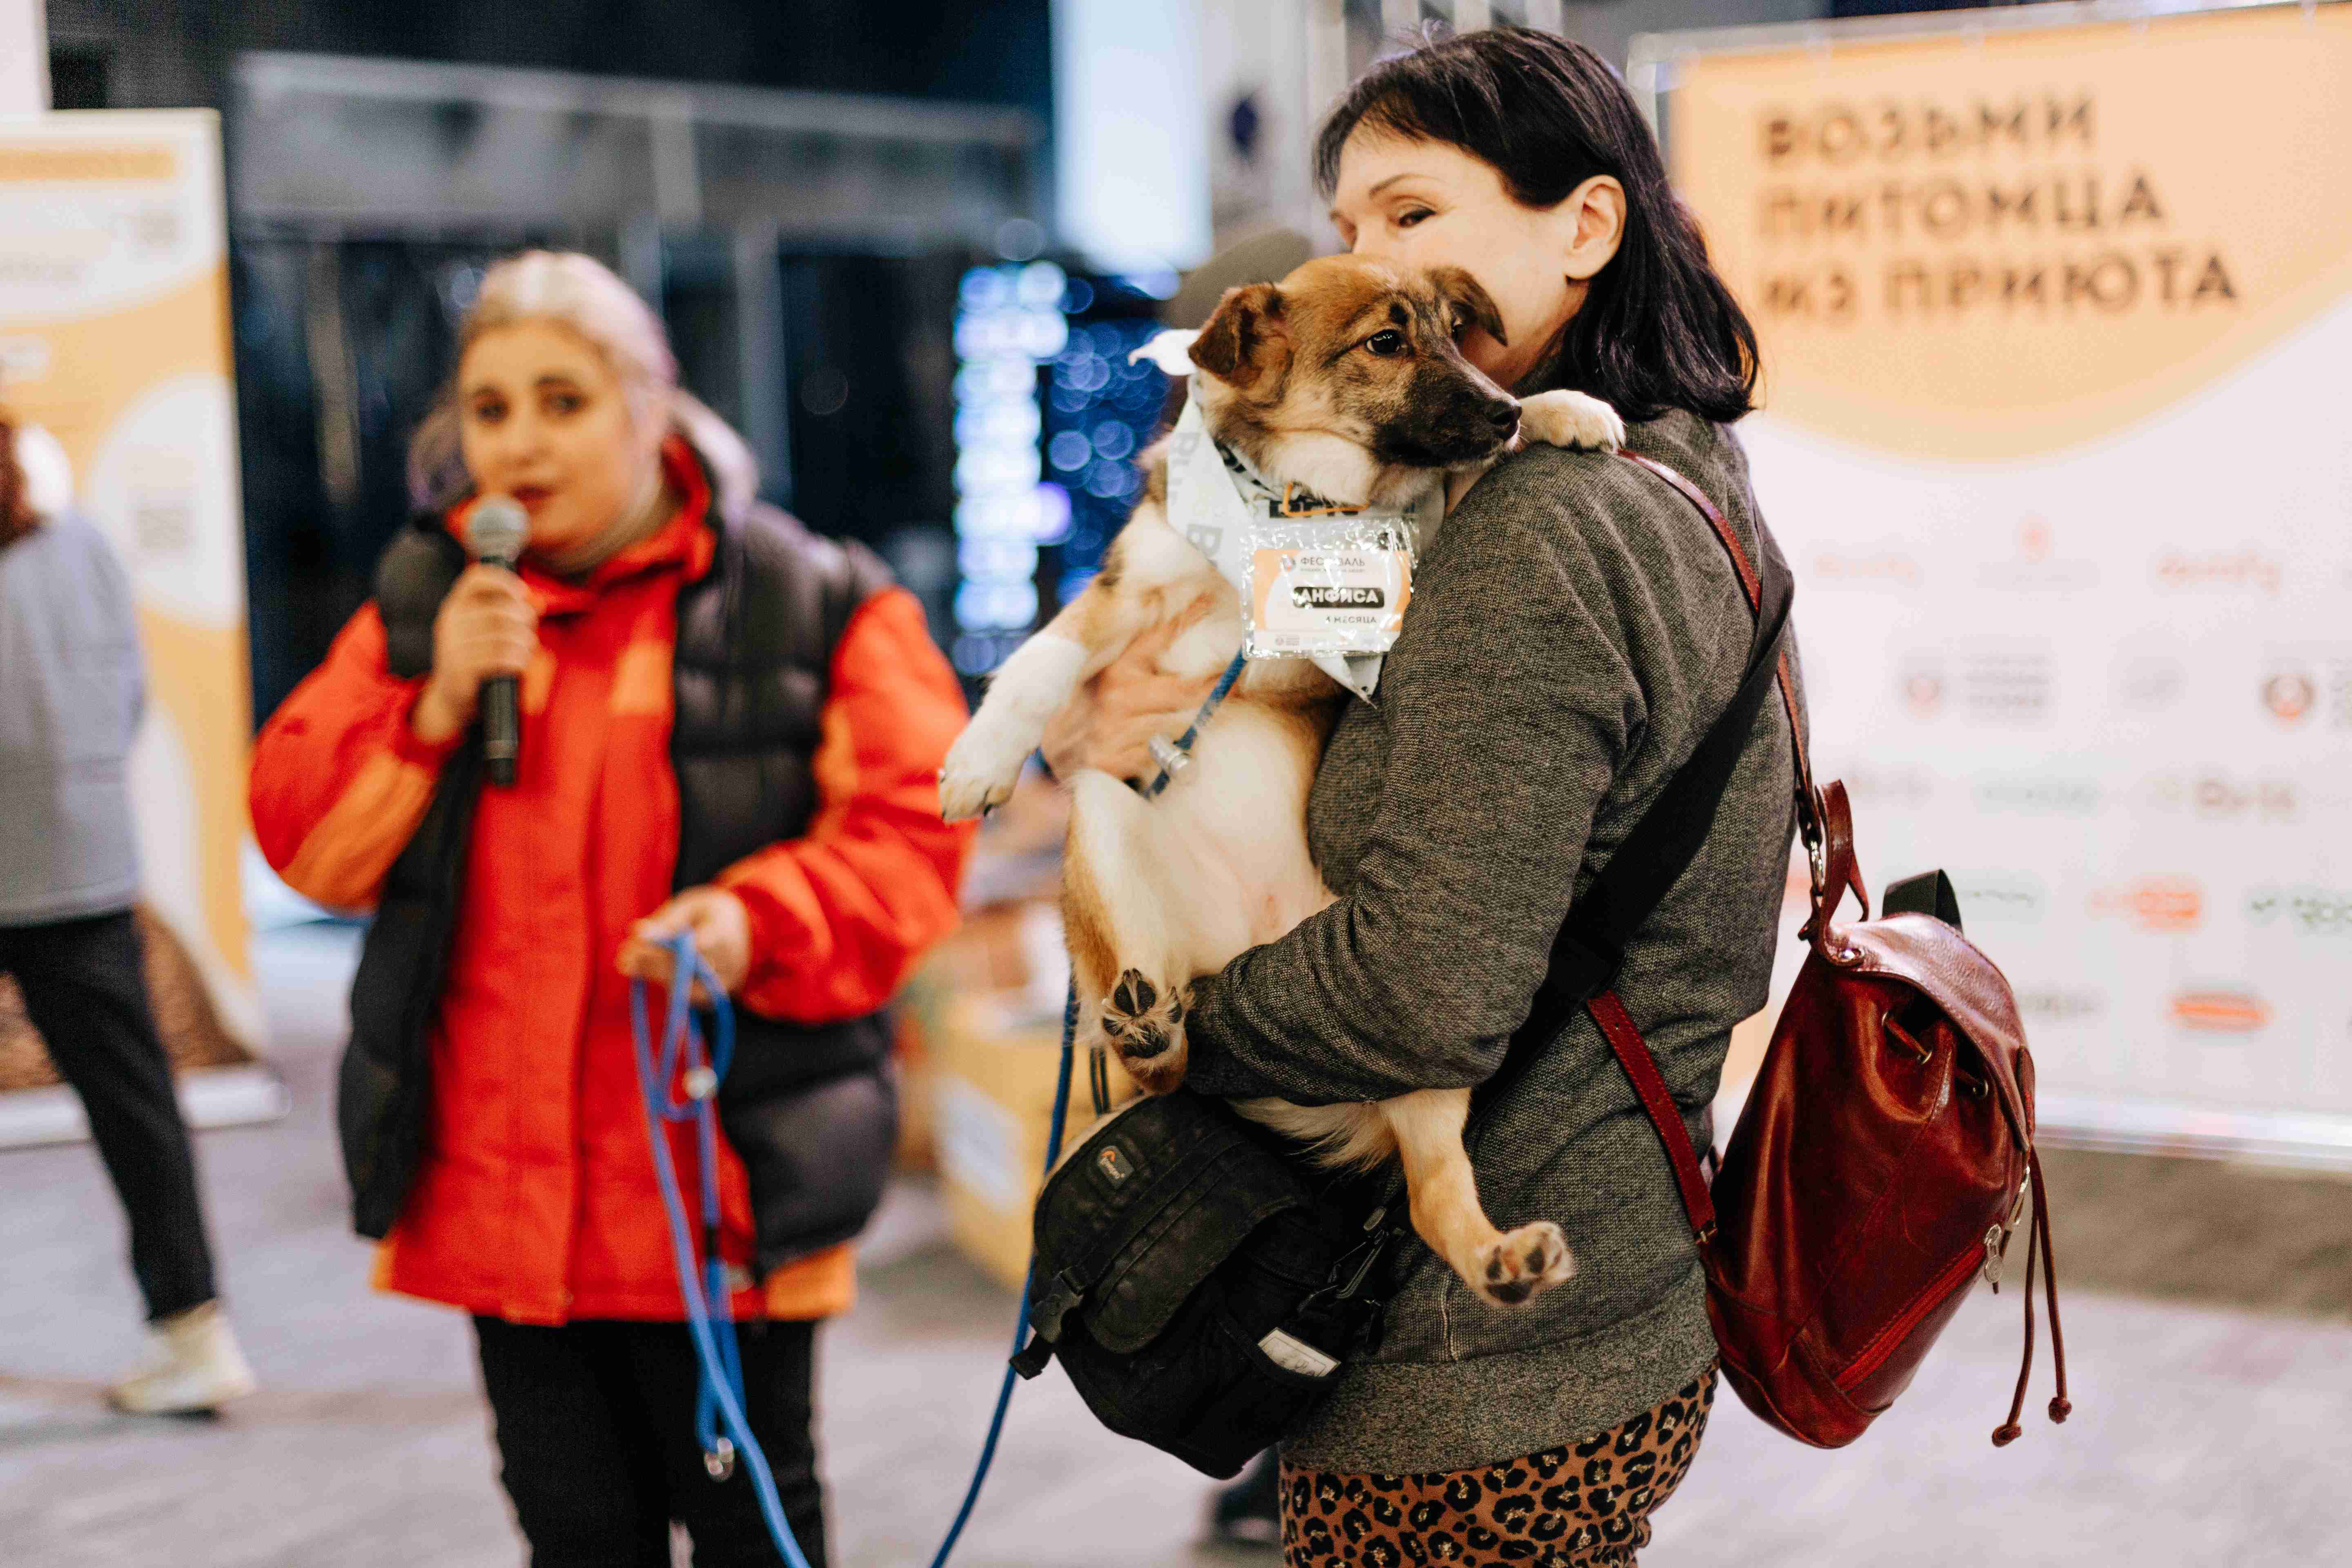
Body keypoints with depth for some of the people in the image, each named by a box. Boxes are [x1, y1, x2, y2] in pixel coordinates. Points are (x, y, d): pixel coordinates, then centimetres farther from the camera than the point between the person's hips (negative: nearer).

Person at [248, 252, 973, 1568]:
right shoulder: (421, 605, 8)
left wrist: (759, 922, -25)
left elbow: (911, 833, -8)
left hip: (723, 1180, -4)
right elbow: (302, 834, 5)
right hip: (497, 1188, 4)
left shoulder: (813, 603, -5)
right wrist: (434, 705, -12)